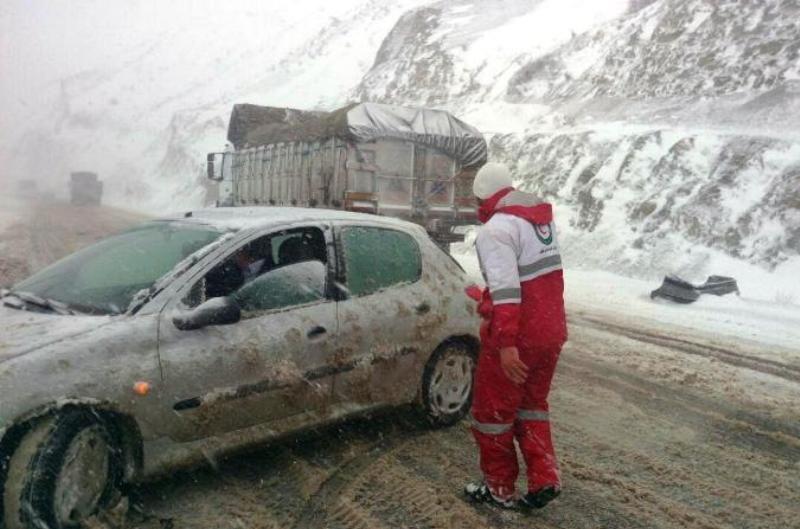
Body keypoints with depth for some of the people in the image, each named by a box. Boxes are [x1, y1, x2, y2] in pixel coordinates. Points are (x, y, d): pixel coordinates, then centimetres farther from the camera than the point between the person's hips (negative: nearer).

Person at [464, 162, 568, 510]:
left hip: (517, 335, -8)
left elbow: (505, 288, -26)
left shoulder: (495, 229, -16)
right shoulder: (541, 218, 11)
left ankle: (499, 489, 21)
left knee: (493, 410, 10)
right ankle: (544, 479, 18)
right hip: (551, 330, 8)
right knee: (531, 403, 23)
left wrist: (506, 344, -29)